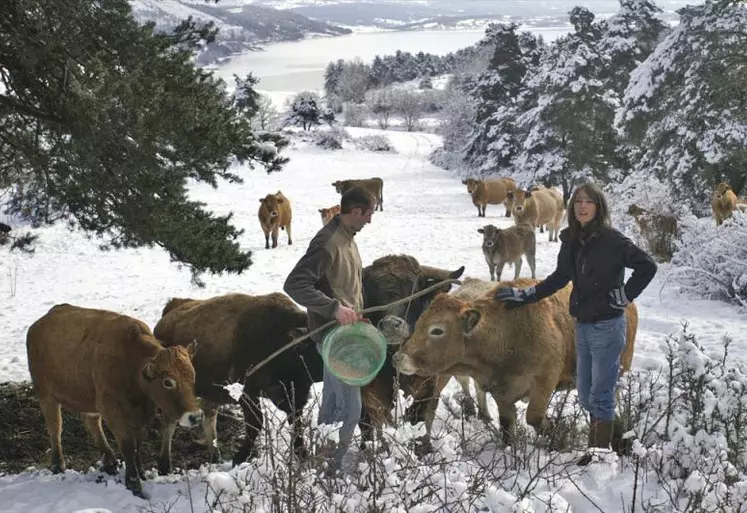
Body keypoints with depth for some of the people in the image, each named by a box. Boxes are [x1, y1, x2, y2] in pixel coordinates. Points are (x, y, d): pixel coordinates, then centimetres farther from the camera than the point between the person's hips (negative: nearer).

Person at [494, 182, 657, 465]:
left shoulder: (611, 239, -14)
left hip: (607, 327, -7)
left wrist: (624, 296, -10)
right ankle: (598, 443, 28)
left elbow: (647, 266, -12)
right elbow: (559, 278, 18)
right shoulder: (571, 241, 6)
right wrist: (523, 295, 17)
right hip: (583, 325, 7)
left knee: (600, 396, -1)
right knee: (585, 395, 13)